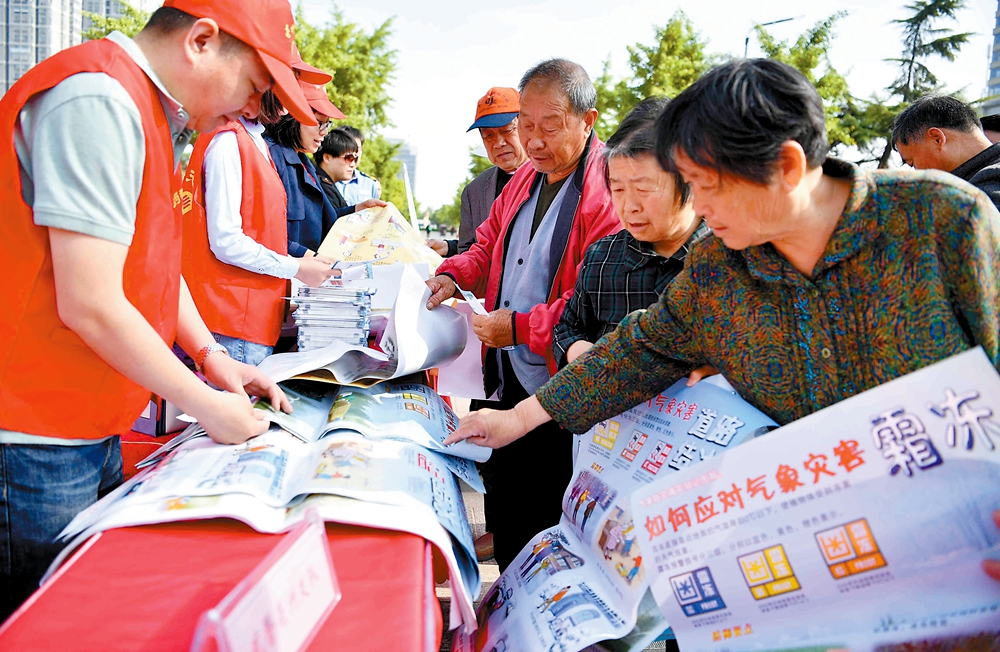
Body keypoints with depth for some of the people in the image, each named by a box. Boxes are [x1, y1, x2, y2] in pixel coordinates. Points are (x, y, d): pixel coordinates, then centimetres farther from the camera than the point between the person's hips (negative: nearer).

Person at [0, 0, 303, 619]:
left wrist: (211, 354, 8)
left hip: (94, 428, 9)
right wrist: (205, 404, -14)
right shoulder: (96, 100, -20)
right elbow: (90, 304, -24)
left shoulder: (156, 117, 11)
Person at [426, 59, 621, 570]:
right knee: (505, 514, 19)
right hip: (507, 383, 8)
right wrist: (453, 275, 5)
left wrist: (521, 327, -22)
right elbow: (488, 246, 25)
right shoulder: (526, 178, 12)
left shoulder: (610, 189, -17)